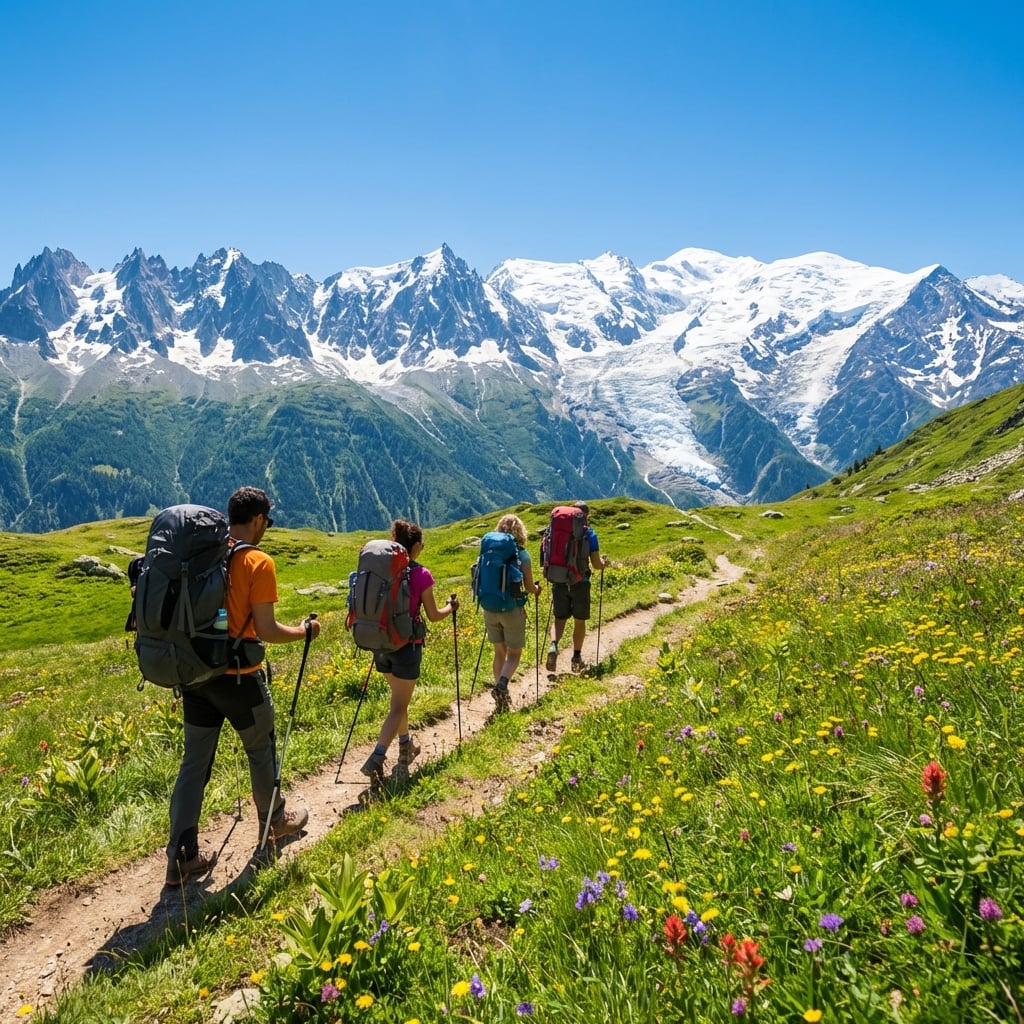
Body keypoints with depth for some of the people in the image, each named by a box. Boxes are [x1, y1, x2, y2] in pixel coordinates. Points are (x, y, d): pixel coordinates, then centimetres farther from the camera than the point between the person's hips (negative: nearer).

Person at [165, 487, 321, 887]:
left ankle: (182, 857, 14)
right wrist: (304, 632, 0)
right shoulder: (258, 563, -16)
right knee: (260, 750, 17)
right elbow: (266, 631, -18)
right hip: (238, 677, -5)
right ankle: (274, 821, 37)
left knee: (195, 760, 11)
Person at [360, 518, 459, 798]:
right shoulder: (421, 575, -13)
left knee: (399, 698, 24)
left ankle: (406, 746, 39)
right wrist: (451, 607, 16)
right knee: (399, 706, 1)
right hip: (407, 646, -5)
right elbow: (433, 616, -4)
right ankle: (376, 760, -13)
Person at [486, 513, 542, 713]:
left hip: (490, 609, 4)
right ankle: (502, 684, -18)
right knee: (514, 654, 8)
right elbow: (529, 588, -7)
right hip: (512, 609, -4)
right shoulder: (521, 554, -8)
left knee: (499, 652, 17)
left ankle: (502, 697, 18)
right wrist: (537, 589, 15)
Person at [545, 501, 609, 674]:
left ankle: (553, 646, -15)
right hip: (580, 583, -2)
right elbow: (596, 564, -6)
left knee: (559, 619, 11)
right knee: (579, 621, 14)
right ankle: (576, 658, 21)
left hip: (559, 582, 2)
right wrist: (604, 562, 16)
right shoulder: (589, 533, -6)